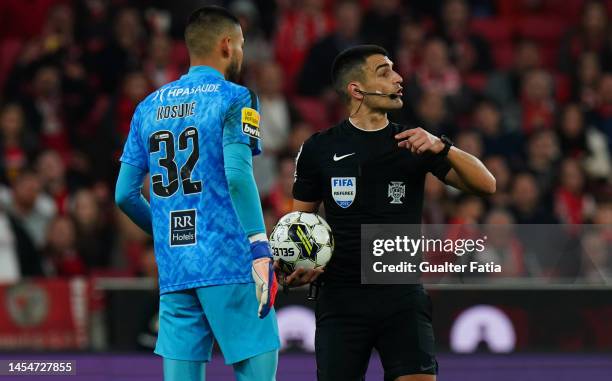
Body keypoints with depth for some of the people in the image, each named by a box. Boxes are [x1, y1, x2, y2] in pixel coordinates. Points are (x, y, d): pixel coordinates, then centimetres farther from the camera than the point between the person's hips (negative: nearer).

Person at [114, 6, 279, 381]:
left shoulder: (149, 107, 15)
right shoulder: (234, 98, -2)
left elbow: (125, 194, 13)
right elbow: (237, 176, -17)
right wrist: (260, 248, -18)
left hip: (174, 271, 6)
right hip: (230, 265, -6)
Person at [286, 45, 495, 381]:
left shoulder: (414, 143, 5)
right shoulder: (319, 149, 3)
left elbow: (486, 184, -3)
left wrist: (441, 147, -20)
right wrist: (295, 268, -9)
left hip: (402, 297, 0)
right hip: (340, 299, 0)